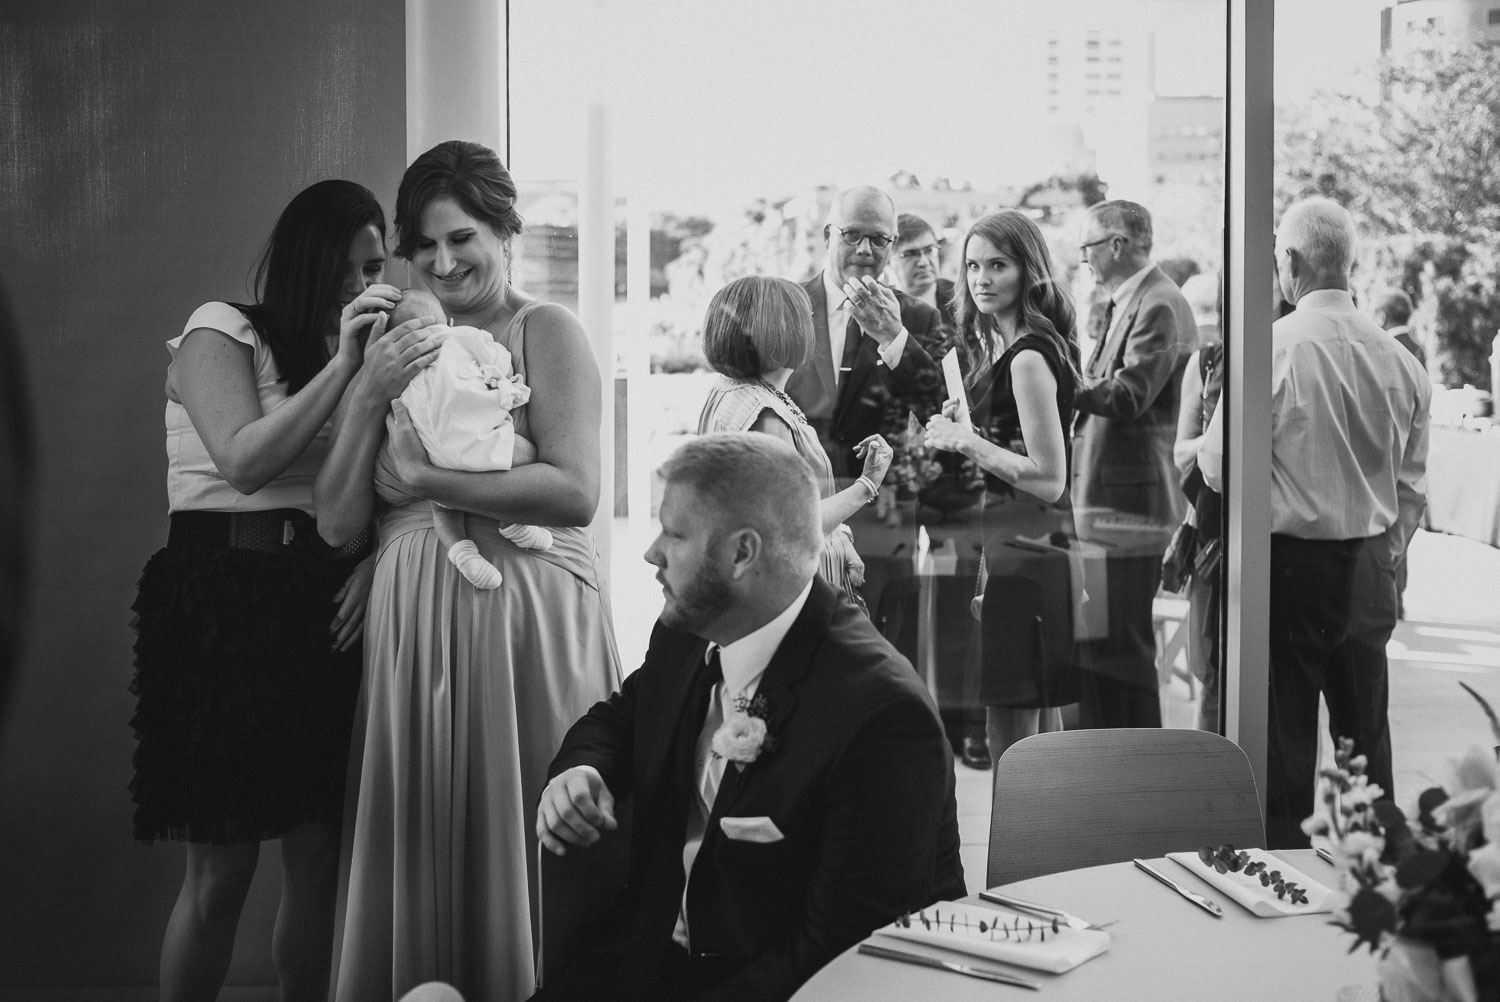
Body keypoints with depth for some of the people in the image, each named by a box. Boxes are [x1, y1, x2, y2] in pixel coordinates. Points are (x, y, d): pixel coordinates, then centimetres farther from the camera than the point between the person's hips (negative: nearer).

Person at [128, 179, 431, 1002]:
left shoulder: (366, 348, 18)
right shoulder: (222, 332, 0)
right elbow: (246, 462, -14)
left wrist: (372, 559, -8)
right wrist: (341, 367, -17)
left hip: (324, 605, 6)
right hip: (228, 599, -5)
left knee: (318, 855, 6)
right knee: (221, 866, -4)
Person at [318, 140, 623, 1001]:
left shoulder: (545, 332, -2)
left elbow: (576, 492, -16)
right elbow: (337, 523, 7)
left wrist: (431, 482, -12)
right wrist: (370, 396, -3)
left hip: (524, 616, -5)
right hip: (411, 628, 5)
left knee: (515, 847, 2)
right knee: (417, 850, 8)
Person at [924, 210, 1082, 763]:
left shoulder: (1028, 356, -16)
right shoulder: (1005, 347, 14)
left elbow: (1049, 480, -20)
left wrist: (969, 442, -15)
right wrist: (964, 426, 12)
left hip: (1025, 549, -10)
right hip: (1036, 546, 10)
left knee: (1010, 745, -6)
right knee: (1043, 735, 17)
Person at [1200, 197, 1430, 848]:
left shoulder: (1270, 349, -15)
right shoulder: (1398, 359, 1)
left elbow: (1217, 466, -11)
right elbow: (1413, 485, 9)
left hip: (1289, 562, -5)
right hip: (1368, 568, 5)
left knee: (1285, 739, 3)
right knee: (1366, 733, 16)